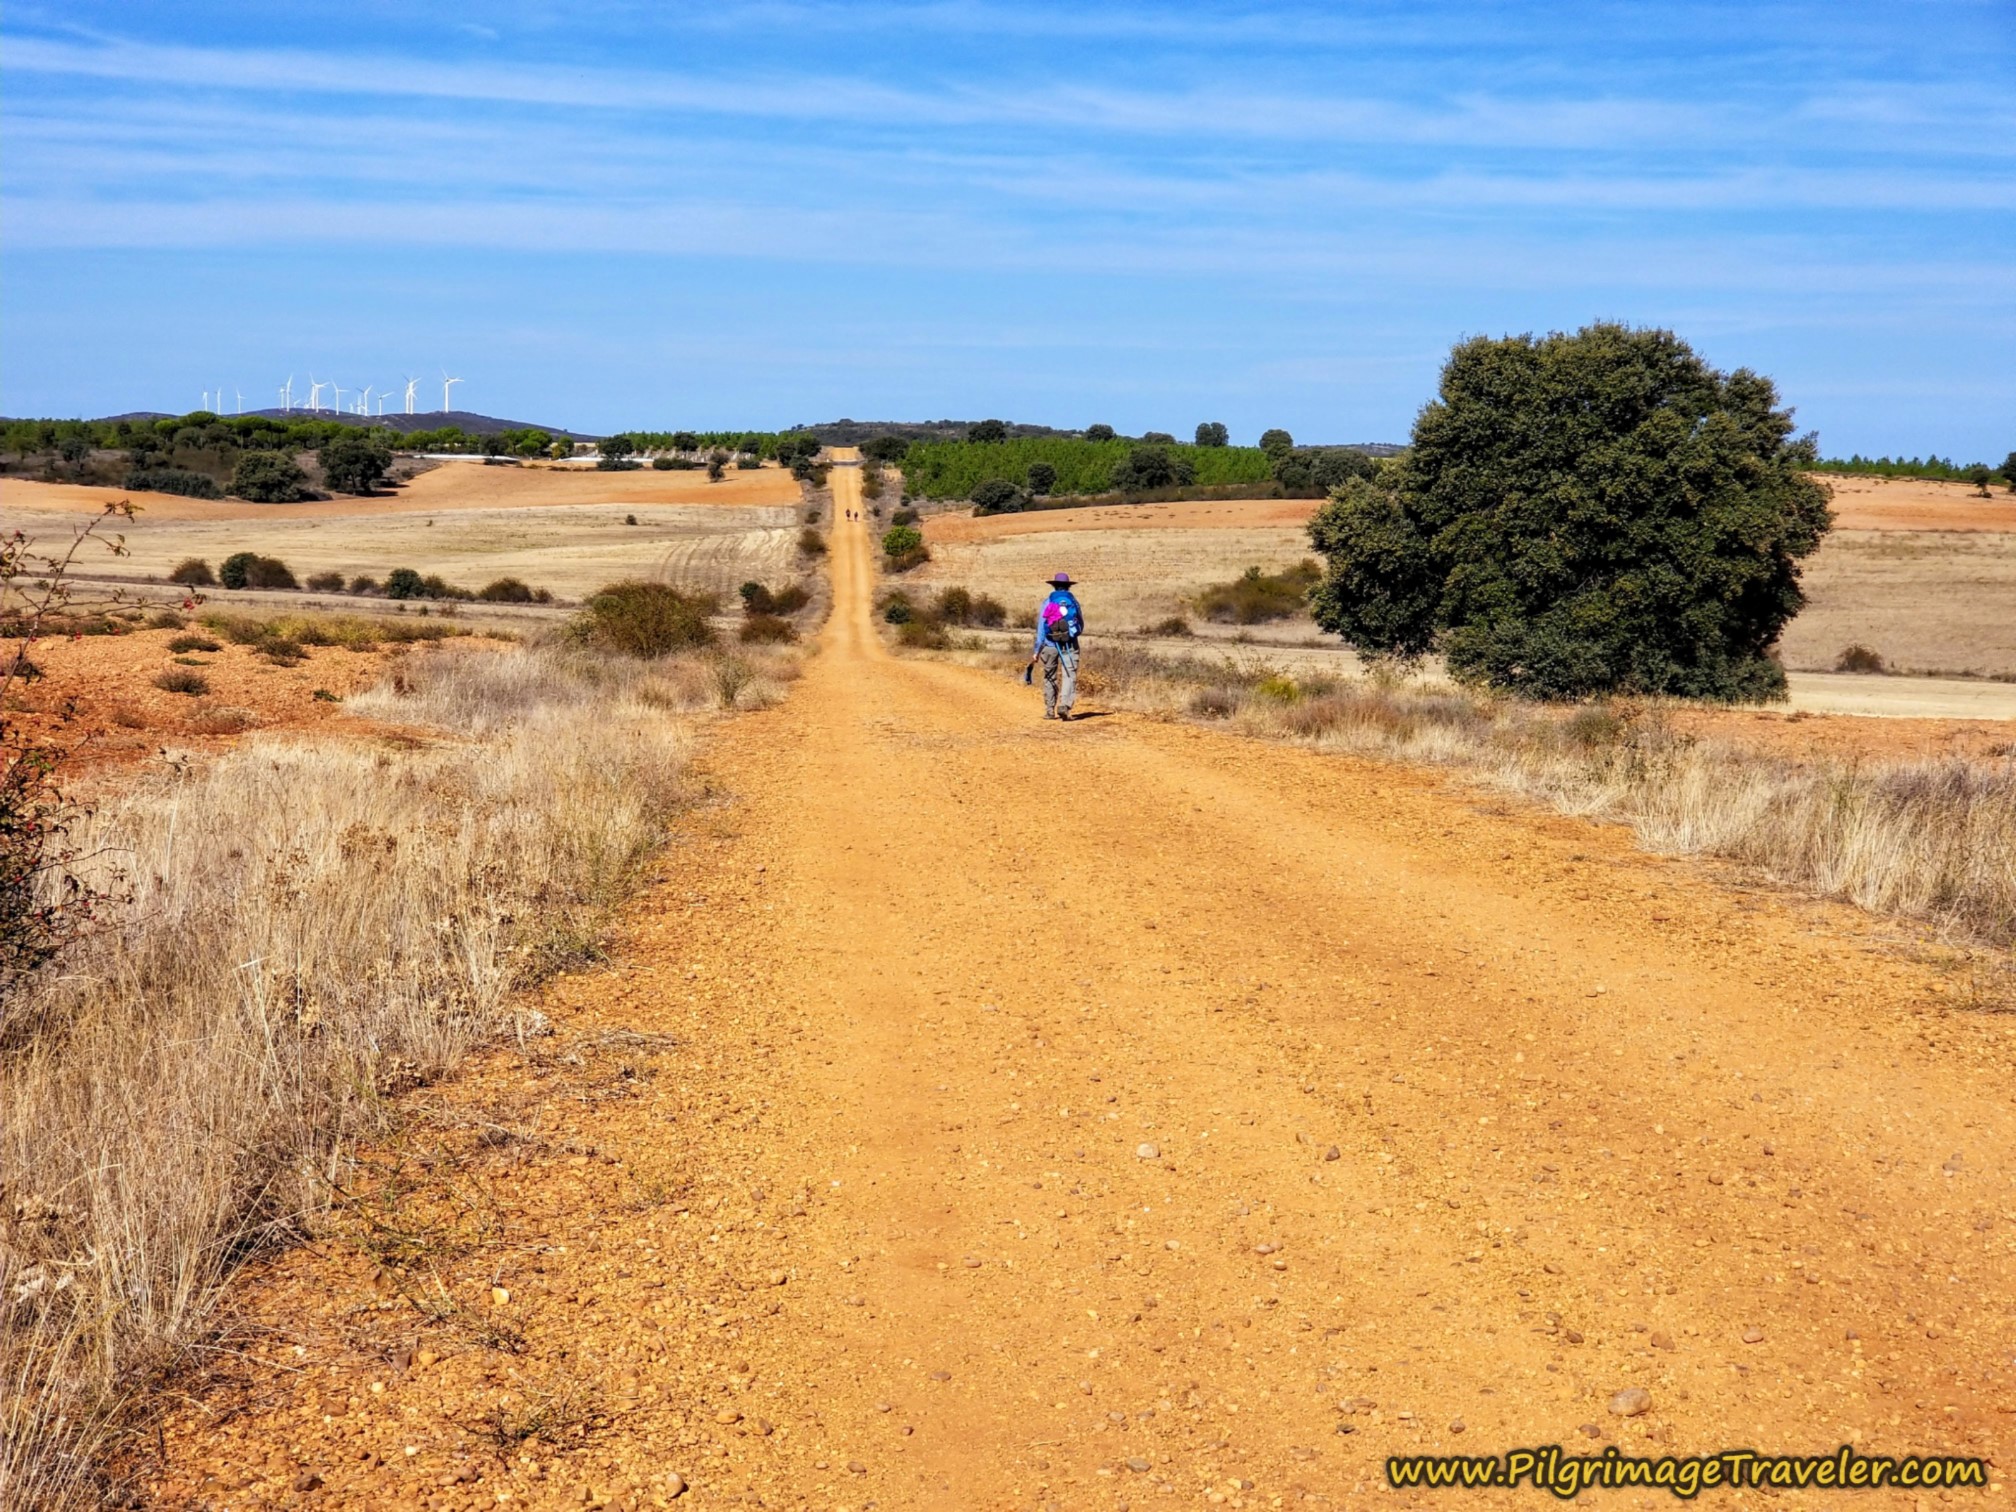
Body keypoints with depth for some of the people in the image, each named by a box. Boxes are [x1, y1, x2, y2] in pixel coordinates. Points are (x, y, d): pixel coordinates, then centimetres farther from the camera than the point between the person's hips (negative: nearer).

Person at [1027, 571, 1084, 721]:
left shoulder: (1048, 602, 0)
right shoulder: (1074, 601, 5)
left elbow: (1040, 627, -2)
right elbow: (1081, 627, 12)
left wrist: (1036, 651, 1)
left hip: (1050, 645, 0)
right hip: (1070, 645, 0)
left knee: (1050, 678, 13)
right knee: (1069, 676, -6)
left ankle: (1049, 711, 17)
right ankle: (1064, 705, -27)